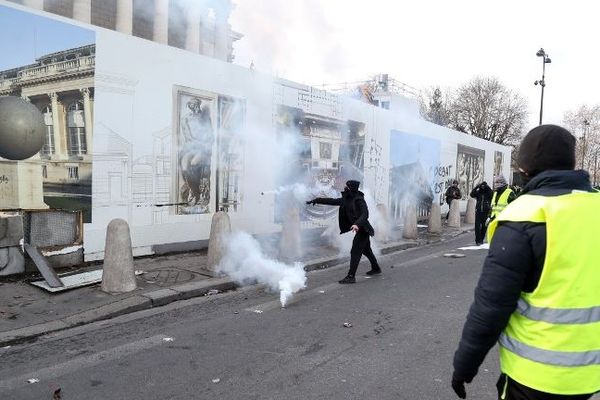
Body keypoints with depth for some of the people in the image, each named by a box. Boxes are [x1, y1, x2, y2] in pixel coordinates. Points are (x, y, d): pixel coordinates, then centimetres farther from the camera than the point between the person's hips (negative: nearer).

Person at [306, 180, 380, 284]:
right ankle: (376, 268, 41)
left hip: (362, 229, -9)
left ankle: (351, 277, -8)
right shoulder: (346, 199, 5)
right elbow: (332, 201, 7)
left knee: (355, 252, -10)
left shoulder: (359, 200, -19)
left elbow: (365, 214, -28)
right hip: (361, 229, 9)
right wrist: (316, 200, 3)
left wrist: (357, 224, -44)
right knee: (366, 250, 23)